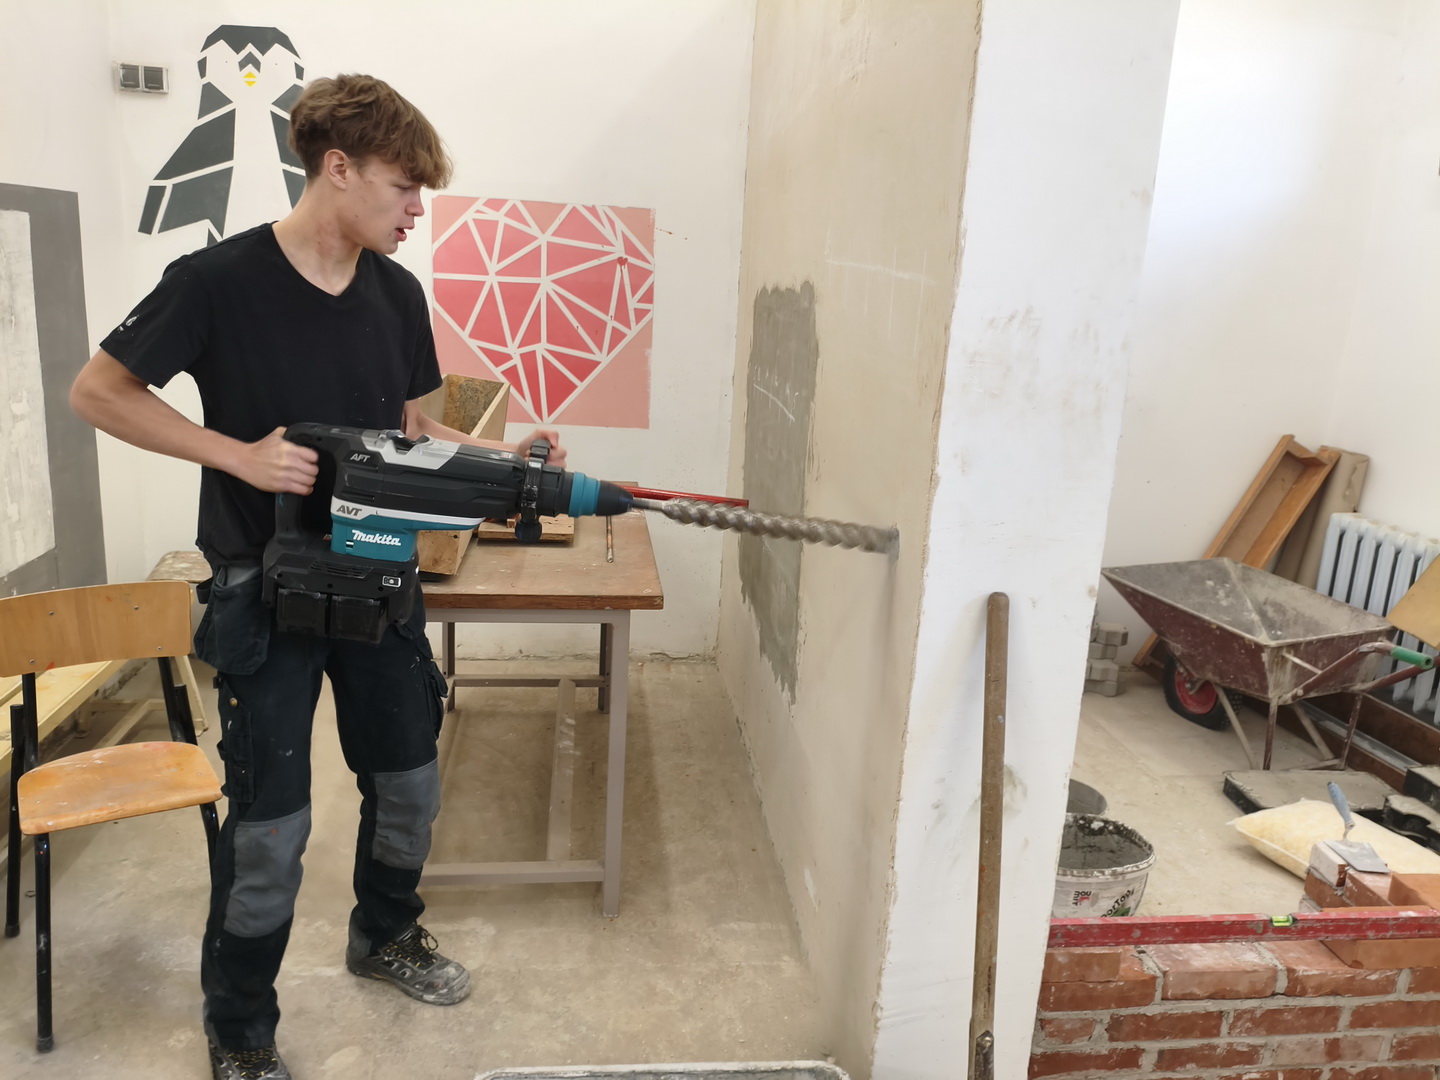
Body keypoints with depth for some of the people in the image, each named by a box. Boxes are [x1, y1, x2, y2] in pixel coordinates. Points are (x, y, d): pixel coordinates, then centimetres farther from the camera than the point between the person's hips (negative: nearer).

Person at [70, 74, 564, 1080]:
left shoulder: (397, 293, 1)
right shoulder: (220, 280, -15)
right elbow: (98, 390, -9)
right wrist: (241, 455, -20)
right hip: (265, 591, -5)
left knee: (410, 786, 16)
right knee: (271, 826, 3)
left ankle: (386, 934, 45)